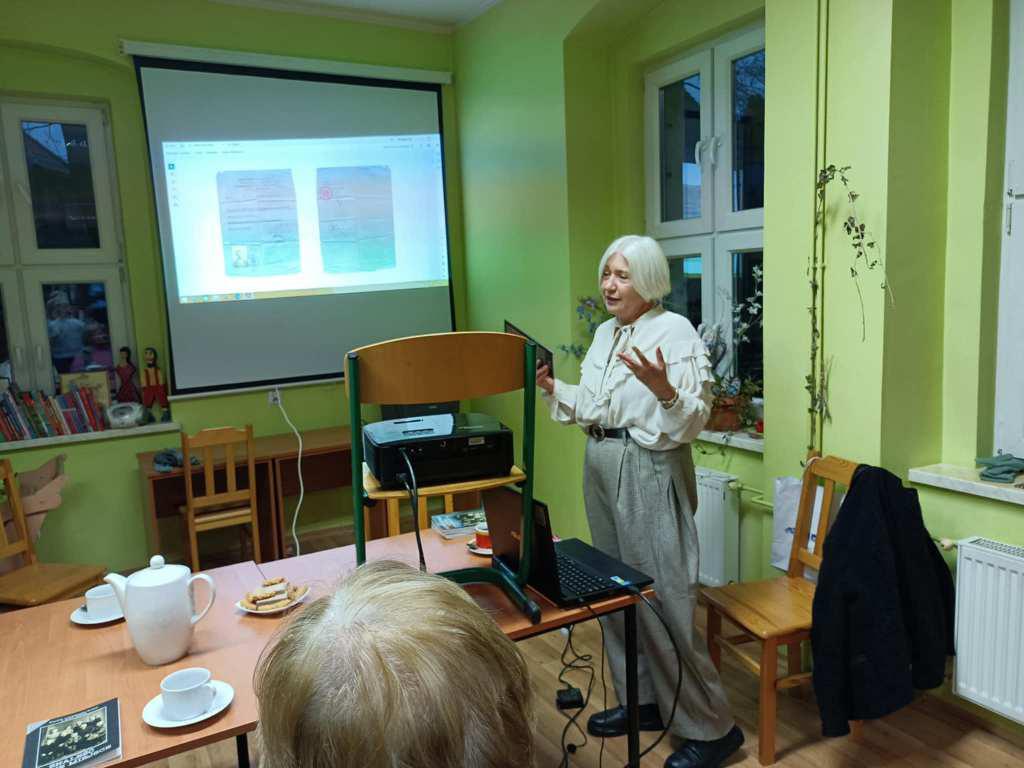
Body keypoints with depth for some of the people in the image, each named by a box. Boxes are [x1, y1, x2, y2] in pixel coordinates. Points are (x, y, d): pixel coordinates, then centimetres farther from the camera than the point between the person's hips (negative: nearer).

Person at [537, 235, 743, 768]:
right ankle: (642, 701, 33)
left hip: (650, 472, -8)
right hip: (601, 466, 8)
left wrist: (663, 389, -34)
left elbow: (694, 417, -17)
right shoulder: (605, 332, 13)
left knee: (663, 597, -5)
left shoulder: (675, 331, -11)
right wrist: (551, 388, 7)